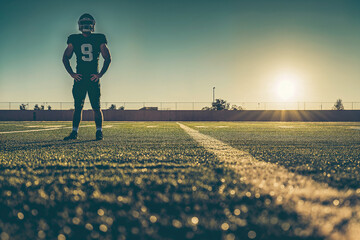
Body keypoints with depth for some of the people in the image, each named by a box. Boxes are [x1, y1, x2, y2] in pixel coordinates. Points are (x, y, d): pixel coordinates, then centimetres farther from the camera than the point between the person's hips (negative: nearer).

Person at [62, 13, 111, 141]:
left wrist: (100, 74, -2)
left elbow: (108, 58, 7)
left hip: (94, 79, -1)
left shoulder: (98, 40, 5)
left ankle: (99, 132, 2)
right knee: (78, 107, 3)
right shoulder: (74, 40, 8)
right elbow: (65, 58, 13)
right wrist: (72, 74, 2)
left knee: (96, 107, -2)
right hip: (79, 78, 1)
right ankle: (74, 132, 8)